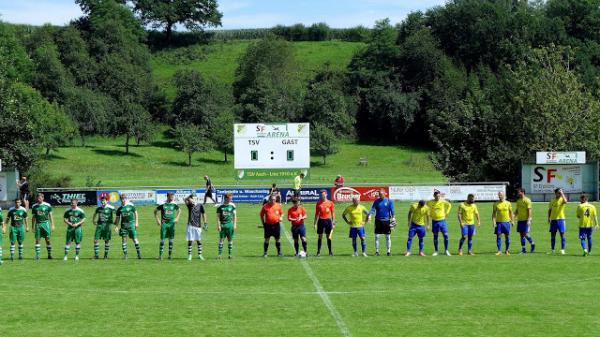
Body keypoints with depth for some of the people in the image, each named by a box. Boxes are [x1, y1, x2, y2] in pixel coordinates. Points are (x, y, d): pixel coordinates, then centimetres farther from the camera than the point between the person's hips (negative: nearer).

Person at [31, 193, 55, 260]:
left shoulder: (47, 205, 1)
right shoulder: (34, 206, 7)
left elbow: (50, 216, 4)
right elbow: (33, 217, 13)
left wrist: (52, 225, -1)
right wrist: (33, 227, 11)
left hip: (45, 223, -2)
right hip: (38, 224, 2)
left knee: (48, 240, -1)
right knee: (37, 240, -2)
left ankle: (49, 254, 6)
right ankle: (37, 255, 2)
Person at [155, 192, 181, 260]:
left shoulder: (174, 205, 3)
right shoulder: (163, 205, -5)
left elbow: (179, 211, 21)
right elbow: (155, 211, 6)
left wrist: (177, 218, 10)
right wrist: (157, 220, 0)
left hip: (171, 223, 3)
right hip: (164, 223, -3)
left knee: (171, 240, 5)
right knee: (162, 240, -5)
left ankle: (170, 254, 13)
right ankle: (160, 255, -1)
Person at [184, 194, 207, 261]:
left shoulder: (200, 205, 2)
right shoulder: (189, 205, 1)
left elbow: (203, 214, 7)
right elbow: (185, 200, -17)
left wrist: (205, 223, 3)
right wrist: (190, 195, -33)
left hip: (198, 226, 1)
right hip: (190, 226, 0)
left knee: (199, 241, 6)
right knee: (190, 241, -1)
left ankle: (200, 255, 14)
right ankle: (189, 255, 6)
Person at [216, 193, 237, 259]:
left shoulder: (232, 205, 5)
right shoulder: (220, 206, 1)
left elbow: (234, 215, 8)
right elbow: (218, 216, 1)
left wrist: (235, 224, 1)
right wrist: (218, 225, -6)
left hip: (230, 224, 1)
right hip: (222, 224, -1)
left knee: (230, 239, 5)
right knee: (221, 239, -3)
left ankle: (230, 254, 11)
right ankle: (220, 254, 0)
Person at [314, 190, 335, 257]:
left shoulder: (330, 203, 4)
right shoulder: (318, 203, 5)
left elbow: (332, 213, 7)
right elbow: (316, 214, 8)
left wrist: (333, 222, 1)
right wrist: (315, 223, 3)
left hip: (328, 220, 0)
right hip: (321, 220, 0)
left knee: (329, 237, 3)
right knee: (320, 237, 1)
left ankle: (330, 251, 9)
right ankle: (318, 252, 3)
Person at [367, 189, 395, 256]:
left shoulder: (389, 201, 1)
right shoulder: (376, 201, 4)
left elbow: (392, 211, 1)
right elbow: (372, 210, 1)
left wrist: (393, 218, -9)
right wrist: (369, 216, -14)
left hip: (386, 221, -1)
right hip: (378, 220, 1)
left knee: (388, 237, 3)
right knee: (376, 236, 0)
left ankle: (389, 251, 11)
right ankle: (377, 251, 7)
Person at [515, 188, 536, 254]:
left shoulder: (527, 200, -10)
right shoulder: (518, 201, 13)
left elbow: (529, 210, -14)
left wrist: (528, 220, -19)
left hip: (526, 220, -7)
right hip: (519, 219, 7)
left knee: (525, 234, -11)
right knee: (521, 234, 5)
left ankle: (532, 244, 11)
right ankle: (523, 249, 9)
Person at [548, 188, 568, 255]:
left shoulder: (562, 199, -2)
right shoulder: (552, 201, 8)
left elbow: (565, 201, -27)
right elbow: (550, 210, 15)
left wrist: (562, 194, -22)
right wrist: (549, 218, 5)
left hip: (561, 219, -3)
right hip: (553, 219, 3)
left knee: (562, 234, -4)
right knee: (552, 235, 6)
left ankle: (562, 249, 0)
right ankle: (552, 250, 14)